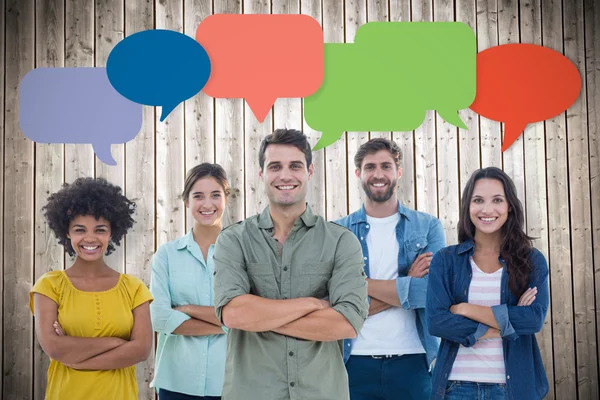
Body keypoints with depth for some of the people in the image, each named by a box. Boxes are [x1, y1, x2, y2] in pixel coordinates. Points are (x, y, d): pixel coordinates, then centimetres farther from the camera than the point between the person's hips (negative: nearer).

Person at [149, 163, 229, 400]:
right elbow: (159, 317, -8)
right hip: (177, 381, 1)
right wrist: (223, 325, -11)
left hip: (230, 380, -1)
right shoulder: (167, 254, 2)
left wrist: (188, 309, -11)